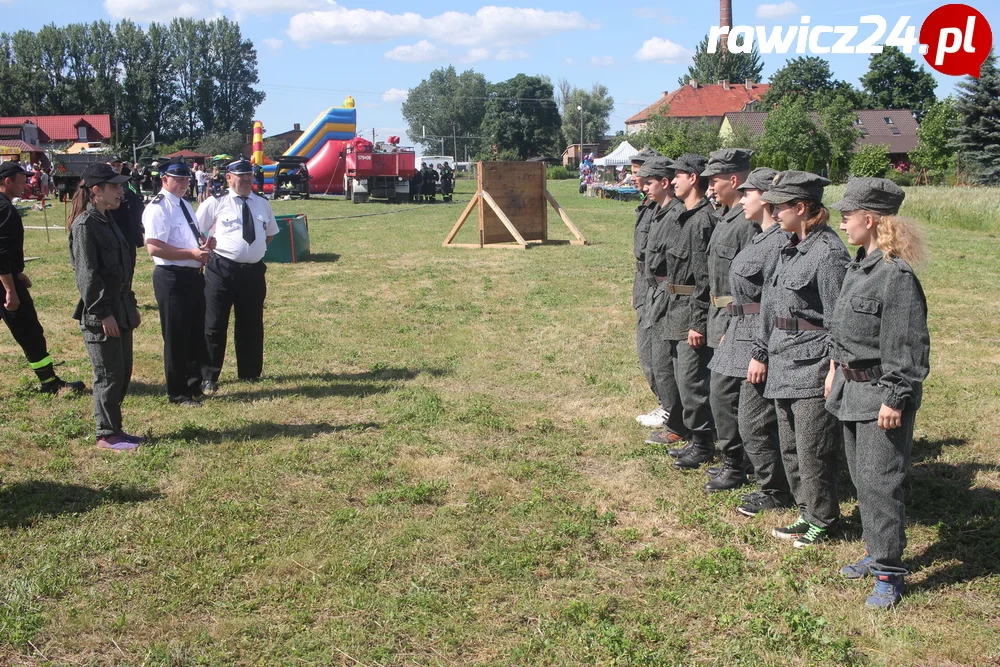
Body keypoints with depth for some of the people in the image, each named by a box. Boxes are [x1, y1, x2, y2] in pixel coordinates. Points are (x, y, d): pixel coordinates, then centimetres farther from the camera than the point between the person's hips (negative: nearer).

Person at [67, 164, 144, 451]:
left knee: (123, 373, 14)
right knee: (109, 376, -1)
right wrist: (103, 313, -19)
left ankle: (114, 429, 24)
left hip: (120, 310, 9)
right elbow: (87, 274, -18)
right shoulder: (85, 225, -14)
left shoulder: (107, 221, 14)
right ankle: (107, 436, 10)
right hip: (101, 317, -9)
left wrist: (131, 305, 18)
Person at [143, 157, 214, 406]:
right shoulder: (158, 208, -13)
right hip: (172, 277, -9)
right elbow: (154, 248, -23)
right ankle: (178, 393, 13)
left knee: (196, 333, 17)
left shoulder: (184, 205, 17)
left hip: (194, 275, 9)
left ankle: (194, 385, 32)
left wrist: (204, 244, 6)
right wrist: (192, 253, -24)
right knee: (176, 337, 1)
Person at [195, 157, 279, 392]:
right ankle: (209, 377, 9)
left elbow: (270, 233, 24)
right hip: (222, 270, -4)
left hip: (254, 271, 4)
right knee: (215, 325, 0)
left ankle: (249, 373, 29)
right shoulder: (216, 204, -5)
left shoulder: (262, 204, 9)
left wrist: (256, 249, 13)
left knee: (252, 324, 14)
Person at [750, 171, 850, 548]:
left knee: (813, 450, 2)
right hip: (783, 364, 9)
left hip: (812, 365, -9)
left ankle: (822, 521, 17)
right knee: (790, 449, 16)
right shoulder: (790, 248, 10)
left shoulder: (828, 252, -16)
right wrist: (760, 353, 16)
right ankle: (807, 513, 30)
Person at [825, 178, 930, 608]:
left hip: (881, 394, -9)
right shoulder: (858, 267, 8)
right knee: (861, 478, 18)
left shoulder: (897, 276, -21)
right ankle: (875, 552, 32)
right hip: (853, 390, 10)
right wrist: (835, 370, 18)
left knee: (879, 482, -5)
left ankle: (890, 574, 6)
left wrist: (894, 399, -20)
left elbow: (907, 349, -21)